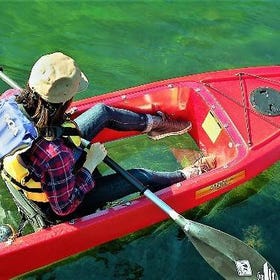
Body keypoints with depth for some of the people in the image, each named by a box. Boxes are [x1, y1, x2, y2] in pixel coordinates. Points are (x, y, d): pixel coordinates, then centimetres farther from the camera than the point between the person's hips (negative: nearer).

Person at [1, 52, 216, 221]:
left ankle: (153, 123, 36)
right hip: (65, 202, -7)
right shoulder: (54, 156, -46)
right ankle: (187, 176, 35)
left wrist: (60, 120, -4)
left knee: (103, 111, 8)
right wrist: (90, 163, -24)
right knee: (140, 176, 4)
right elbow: (64, 208, -30)